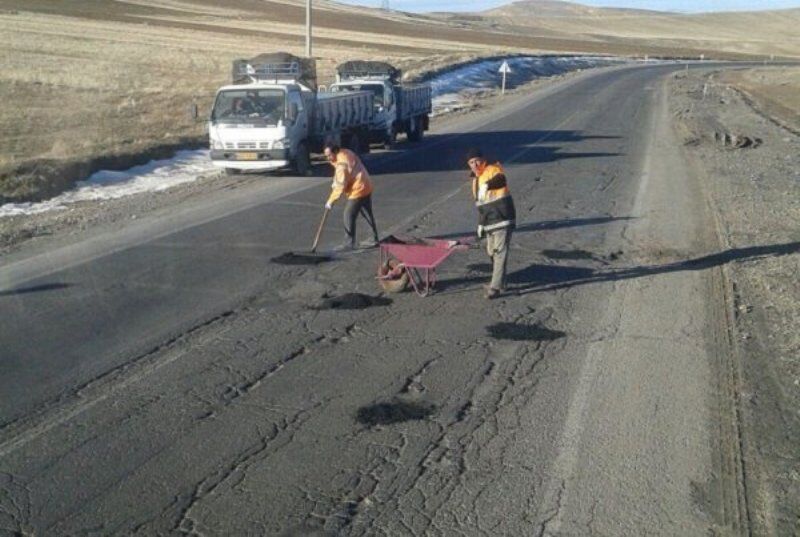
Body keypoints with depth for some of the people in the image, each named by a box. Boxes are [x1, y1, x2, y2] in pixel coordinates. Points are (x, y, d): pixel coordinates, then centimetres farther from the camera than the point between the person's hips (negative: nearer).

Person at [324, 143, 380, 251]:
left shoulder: (342, 164, -24)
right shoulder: (345, 153, 5)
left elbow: (340, 186, -24)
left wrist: (330, 201, -17)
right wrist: (334, 184, 1)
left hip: (358, 190, -10)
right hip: (366, 187, 10)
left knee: (349, 216, -5)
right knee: (368, 214, 18)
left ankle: (349, 243, 0)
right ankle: (375, 239, 28)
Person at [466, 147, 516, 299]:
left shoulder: (494, 170, -10)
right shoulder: (476, 179, 18)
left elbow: (500, 180, -35)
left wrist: (488, 185, -52)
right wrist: (480, 224, 23)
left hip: (503, 219, -9)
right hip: (489, 222, 9)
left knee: (500, 253, -9)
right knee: (492, 252, 15)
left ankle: (496, 286, -9)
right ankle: (498, 282, 29)